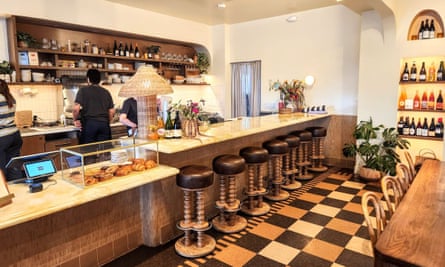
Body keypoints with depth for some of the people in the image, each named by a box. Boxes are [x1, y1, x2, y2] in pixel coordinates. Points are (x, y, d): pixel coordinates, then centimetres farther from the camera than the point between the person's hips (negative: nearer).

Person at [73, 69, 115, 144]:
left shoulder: (83, 90, 2)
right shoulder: (106, 92, 12)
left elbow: (76, 108, -7)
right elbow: (111, 111, 9)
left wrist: (76, 120, 8)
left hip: (89, 123, -3)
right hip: (104, 124, 3)